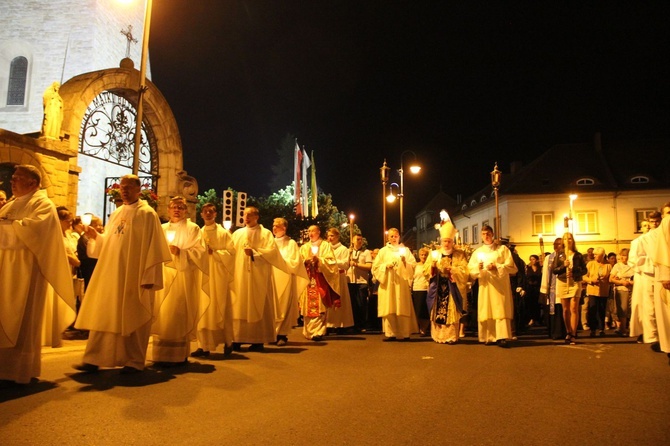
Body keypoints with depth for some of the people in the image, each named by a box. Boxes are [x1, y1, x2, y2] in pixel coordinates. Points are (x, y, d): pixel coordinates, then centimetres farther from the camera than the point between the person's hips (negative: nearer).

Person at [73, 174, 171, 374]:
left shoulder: (147, 214, -5)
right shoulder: (116, 214, 16)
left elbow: (152, 247, -10)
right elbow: (108, 243, 18)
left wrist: (149, 276, -16)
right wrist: (96, 236, -2)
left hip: (134, 276, -6)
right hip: (110, 275, 6)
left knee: (133, 318, 1)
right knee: (103, 315, 5)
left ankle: (135, 361, 11)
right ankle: (94, 359, 11)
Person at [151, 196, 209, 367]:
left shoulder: (192, 228, 1)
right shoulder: (162, 229, 17)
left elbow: (200, 251, -9)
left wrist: (180, 252, -21)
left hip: (182, 277, -5)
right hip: (164, 277, 6)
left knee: (176, 316, -9)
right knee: (162, 316, 6)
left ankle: (177, 356, -3)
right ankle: (163, 354, 14)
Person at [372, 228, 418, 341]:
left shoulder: (405, 250, 12)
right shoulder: (383, 251, 11)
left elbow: (414, 265, 4)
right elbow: (375, 267, 5)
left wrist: (405, 262, -14)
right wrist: (386, 265, -11)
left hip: (401, 283, 0)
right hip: (387, 283, 0)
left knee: (402, 308, -5)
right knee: (389, 309, -4)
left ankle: (404, 333, 0)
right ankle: (390, 333, 0)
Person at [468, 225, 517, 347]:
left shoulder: (503, 249, 7)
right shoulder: (477, 252, 14)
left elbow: (511, 267, -2)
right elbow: (470, 270, 6)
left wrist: (497, 268, -15)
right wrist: (478, 268, -16)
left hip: (500, 286, -3)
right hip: (485, 286, 3)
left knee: (501, 311, -11)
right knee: (486, 312, 1)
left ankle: (502, 337, -15)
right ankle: (489, 337, 8)